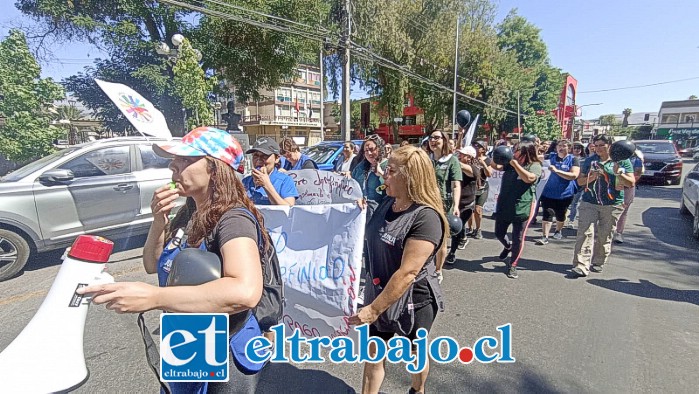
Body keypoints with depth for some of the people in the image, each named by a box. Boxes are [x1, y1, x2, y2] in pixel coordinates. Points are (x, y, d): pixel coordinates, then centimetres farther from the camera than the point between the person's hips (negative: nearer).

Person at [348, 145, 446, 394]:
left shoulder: (425, 217, -26)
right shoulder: (388, 203, -2)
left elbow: (407, 272, -29)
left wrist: (374, 309, -27)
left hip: (413, 300, -5)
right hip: (380, 292, 6)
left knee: (414, 354, 22)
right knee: (373, 353, 16)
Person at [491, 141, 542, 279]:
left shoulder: (535, 166, -8)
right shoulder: (510, 163, 7)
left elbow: (529, 178, -26)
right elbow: (495, 165, 7)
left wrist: (516, 164, -23)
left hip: (522, 207, -5)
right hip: (504, 206, 5)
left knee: (518, 238, 4)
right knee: (499, 233, 16)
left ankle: (512, 266, 19)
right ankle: (507, 247, 50)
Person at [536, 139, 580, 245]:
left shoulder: (573, 159, -6)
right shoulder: (552, 156, 3)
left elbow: (574, 175, -19)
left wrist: (557, 170, -29)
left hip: (565, 193, -1)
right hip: (549, 192, 1)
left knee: (560, 216, 16)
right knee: (547, 214, -9)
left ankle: (558, 231, 41)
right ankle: (545, 237, -6)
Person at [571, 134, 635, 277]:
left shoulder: (622, 161, 5)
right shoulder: (589, 161, 9)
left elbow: (631, 183, 0)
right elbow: (580, 181, 9)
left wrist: (618, 173, -17)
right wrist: (591, 177, -11)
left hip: (612, 205, 0)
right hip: (589, 203, 0)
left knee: (605, 236, 7)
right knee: (585, 233, -9)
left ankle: (598, 263, 21)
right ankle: (582, 265, -12)